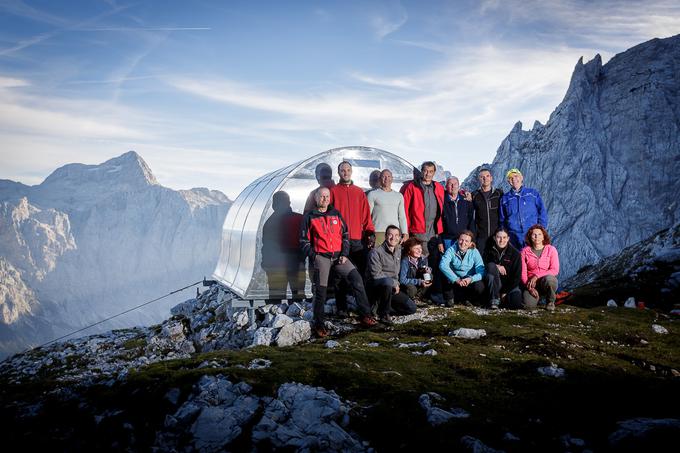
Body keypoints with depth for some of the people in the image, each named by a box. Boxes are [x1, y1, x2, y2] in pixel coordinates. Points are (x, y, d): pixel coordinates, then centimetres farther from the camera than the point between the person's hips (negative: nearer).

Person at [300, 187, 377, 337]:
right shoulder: (309, 217, 7)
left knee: (357, 279, -13)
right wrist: (314, 257, -6)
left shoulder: (336, 214, 15)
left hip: (339, 256, 3)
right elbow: (304, 241, 5)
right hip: (321, 257, -3)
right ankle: (319, 325, 7)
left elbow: (345, 235, 14)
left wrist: (344, 254, 2)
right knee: (320, 291, -6)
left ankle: (365, 315, -7)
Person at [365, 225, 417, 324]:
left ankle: (382, 307, 9)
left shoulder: (398, 251, 10)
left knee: (412, 308, -4)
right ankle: (384, 314, -22)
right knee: (387, 282, -40)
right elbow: (376, 275, -17)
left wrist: (396, 283, 6)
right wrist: (394, 283, -14)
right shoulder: (376, 252, -13)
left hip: (392, 288, 7)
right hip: (374, 287, -7)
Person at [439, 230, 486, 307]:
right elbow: (442, 265, -31)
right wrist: (456, 279, -39)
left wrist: (471, 279, -36)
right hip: (454, 281, -1)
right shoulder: (451, 250, -14)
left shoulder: (474, 252, -10)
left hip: (468, 281, 1)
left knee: (479, 287, -28)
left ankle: (465, 298, 4)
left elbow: (481, 271, -17)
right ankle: (449, 299, -6)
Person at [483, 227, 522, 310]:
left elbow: (517, 276, -6)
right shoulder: (489, 250, 0)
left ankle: (504, 297, 8)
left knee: (517, 303, -30)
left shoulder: (515, 253, -4)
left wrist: (505, 292, -13)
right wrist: (496, 266, -22)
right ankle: (495, 301, -27)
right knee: (491, 266, -29)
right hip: (494, 284, 1)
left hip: (510, 284, -1)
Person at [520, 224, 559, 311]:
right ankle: (537, 296, 14)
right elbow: (523, 272, -1)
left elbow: (555, 270, -9)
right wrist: (530, 287, -16)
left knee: (548, 279, -39)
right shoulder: (525, 251, 2)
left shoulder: (551, 250, 0)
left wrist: (537, 276, -19)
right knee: (528, 305, -26)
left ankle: (550, 301, -7)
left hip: (548, 280, -1)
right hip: (531, 283, 1)